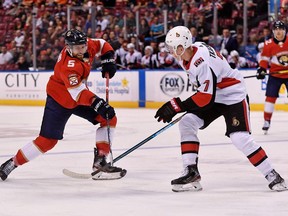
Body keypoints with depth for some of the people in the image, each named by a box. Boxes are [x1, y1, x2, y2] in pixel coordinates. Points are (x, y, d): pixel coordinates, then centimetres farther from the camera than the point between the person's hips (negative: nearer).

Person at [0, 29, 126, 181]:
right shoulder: (68, 65, -35)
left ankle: (100, 161, -1)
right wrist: (98, 103, -54)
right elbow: (78, 93, -43)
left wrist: (108, 60, -6)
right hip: (59, 100, -8)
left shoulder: (88, 45, -13)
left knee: (109, 119, -2)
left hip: (80, 95, 8)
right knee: (48, 140, -11)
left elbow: (102, 45, 10)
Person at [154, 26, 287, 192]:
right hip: (212, 95, 9)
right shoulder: (186, 55, -3)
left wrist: (178, 106, -30)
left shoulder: (202, 61, -32)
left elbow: (206, 97, -32)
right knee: (187, 123, -4)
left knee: (240, 137, -20)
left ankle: (272, 176, -8)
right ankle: (191, 173, -3)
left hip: (233, 96, -9)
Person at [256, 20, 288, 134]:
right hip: (275, 74, 0)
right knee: (270, 97, -5)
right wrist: (262, 69, -14)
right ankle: (267, 121, 1)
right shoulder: (268, 44, -7)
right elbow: (264, 58, -2)